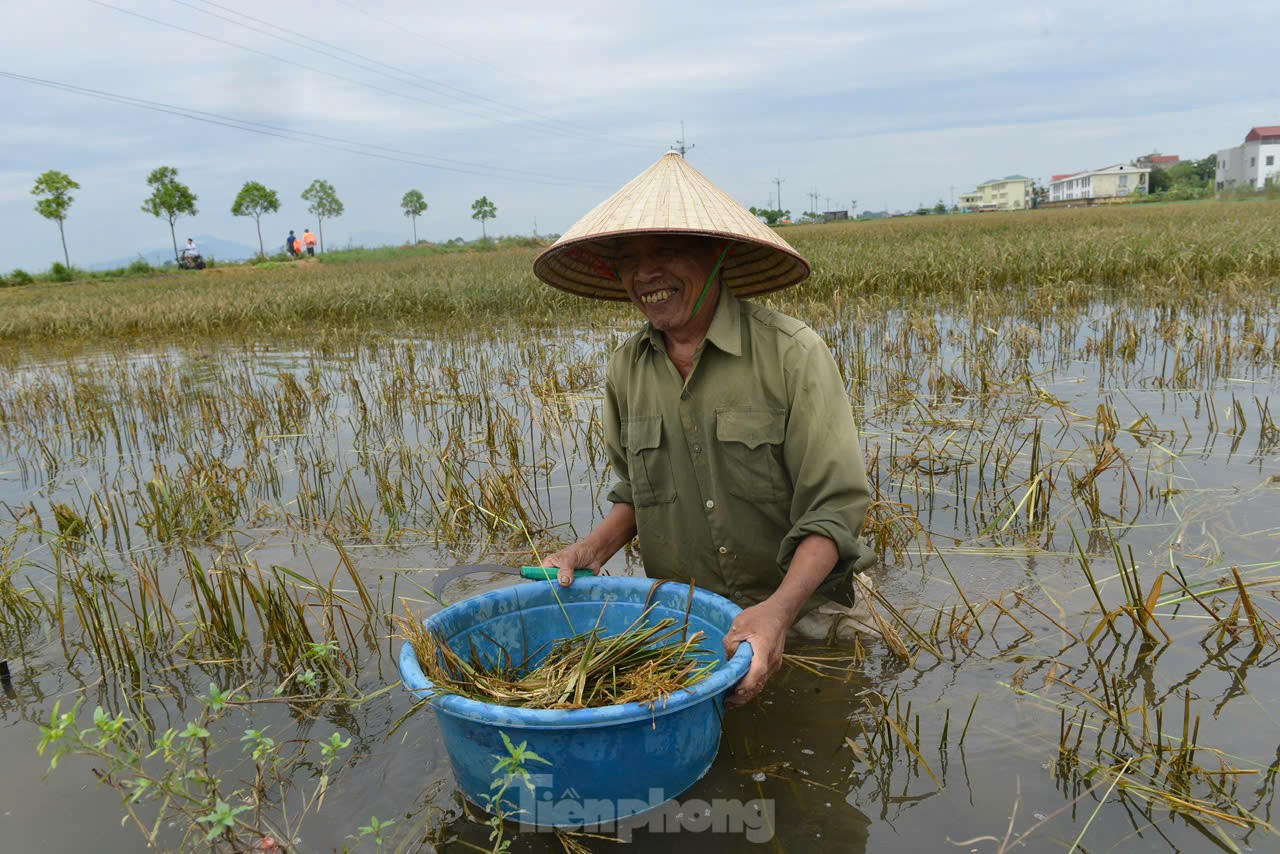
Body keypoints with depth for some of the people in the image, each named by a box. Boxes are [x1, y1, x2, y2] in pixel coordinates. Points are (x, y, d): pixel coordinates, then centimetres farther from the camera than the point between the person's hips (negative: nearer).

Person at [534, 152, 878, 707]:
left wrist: (778, 610, -31)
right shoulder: (626, 369, 2)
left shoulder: (791, 352, -14)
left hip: (802, 612, -4)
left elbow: (833, 509, -16)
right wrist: (594, 548, -3)